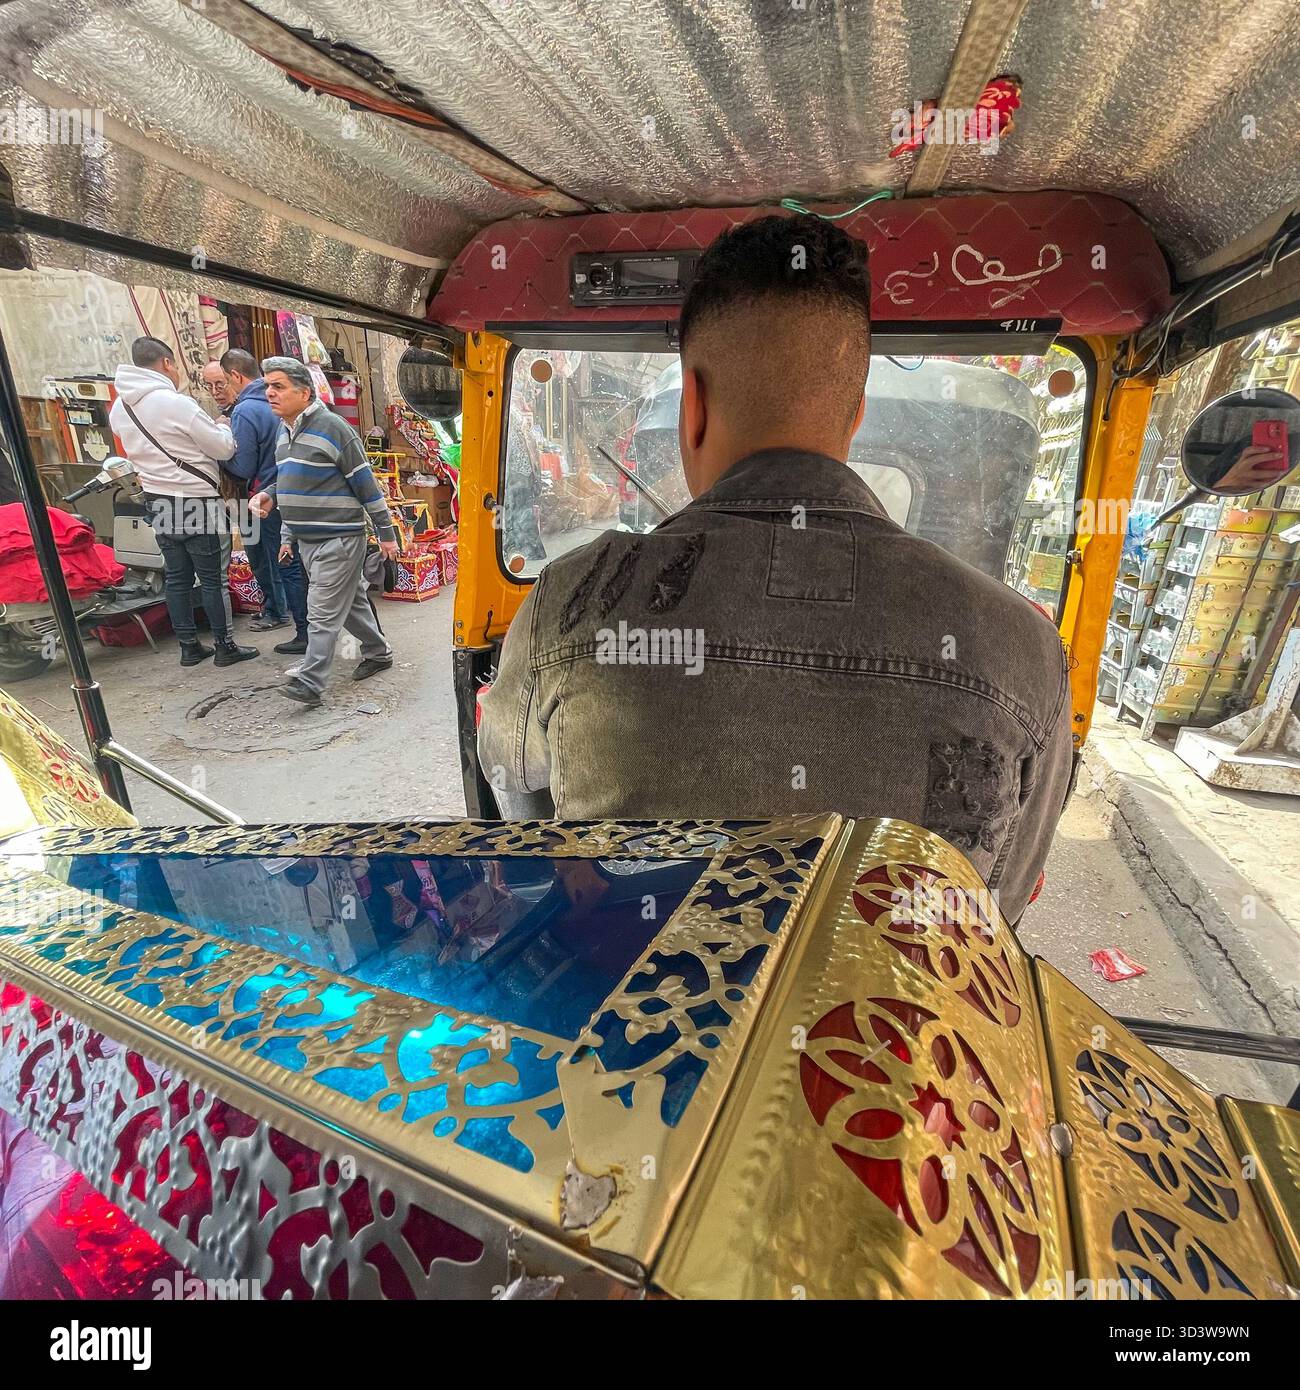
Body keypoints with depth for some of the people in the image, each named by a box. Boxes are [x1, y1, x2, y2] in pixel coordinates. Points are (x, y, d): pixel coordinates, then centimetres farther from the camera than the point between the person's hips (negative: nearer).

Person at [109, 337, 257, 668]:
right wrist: (222, 427, 9)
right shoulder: (177, 404, -16)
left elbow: (148, 445, 16)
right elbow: (224, 448, -10)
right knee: (213, 579, 0)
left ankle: (189, 647, 16)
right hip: (197, 504, -7)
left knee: (177, 578, 11)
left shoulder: (119, 408, 7)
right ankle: (225, 647, 7)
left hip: (158, 503, 7)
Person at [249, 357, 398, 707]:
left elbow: (365, 483, -11)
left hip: (338, 538, -8)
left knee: (323, 613, -8)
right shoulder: (284, 431, 14)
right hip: (306, 540, 8)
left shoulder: (332, 427, -13)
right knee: (351, 600, 17)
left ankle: (310, 683, -6)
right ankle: (378, 652, 32)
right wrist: (268, 495, 6)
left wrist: (386, 533, -9)